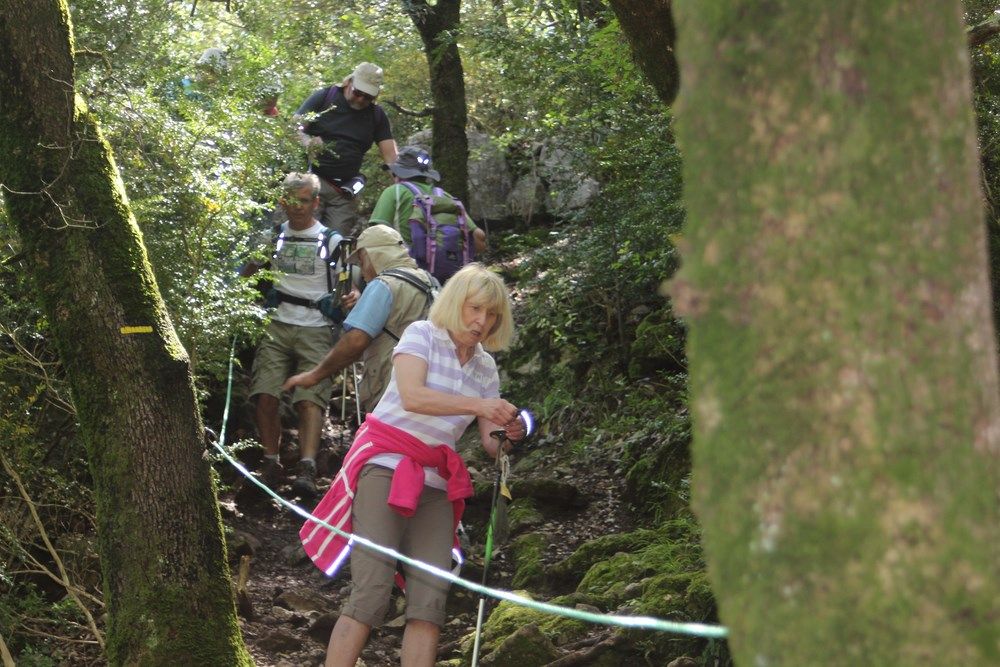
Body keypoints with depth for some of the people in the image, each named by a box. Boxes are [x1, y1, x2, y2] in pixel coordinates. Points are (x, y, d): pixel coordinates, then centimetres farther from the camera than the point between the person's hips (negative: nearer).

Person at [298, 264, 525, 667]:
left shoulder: (486, 367, 13)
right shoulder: (422, 334, -2)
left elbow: (488, 443, 8)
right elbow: (412, 397, -19)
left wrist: (507, 435, -14)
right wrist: (476, 404, -26)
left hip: (435, 482, 6)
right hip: (387, 466, -6)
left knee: (430, 599, -8)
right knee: (372, 592, -16)